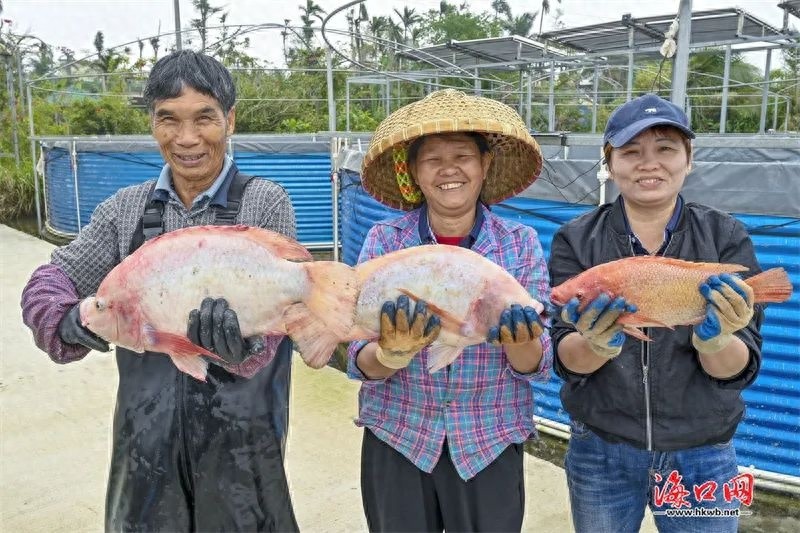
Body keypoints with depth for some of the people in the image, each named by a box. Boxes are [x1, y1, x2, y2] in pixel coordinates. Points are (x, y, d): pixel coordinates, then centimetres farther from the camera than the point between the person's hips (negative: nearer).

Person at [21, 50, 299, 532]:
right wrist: (70, 321, -18)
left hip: (241, 433, -3)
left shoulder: (265, 203, -8)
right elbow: (49, 282, 5)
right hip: (147, 431, 3)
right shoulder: (127, 208, 2)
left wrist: (242, 337, -37)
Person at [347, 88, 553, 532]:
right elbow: (359, 365, -10)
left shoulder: (521, 243, -7)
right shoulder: (384, 241, -8)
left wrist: (519, 341, -30)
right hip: (395, 443, 0)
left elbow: (536, 367, -8)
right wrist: (392, 353, -32)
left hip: (490, 447, 0)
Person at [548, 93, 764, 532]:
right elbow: (565, 360, -12)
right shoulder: (576, 240, -8)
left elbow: (739, 370, -10)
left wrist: (716, 341, -31)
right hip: (600, 452, 0)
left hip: (702, 456, 1)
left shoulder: (726, 237, -6)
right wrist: (598, 344, -33)